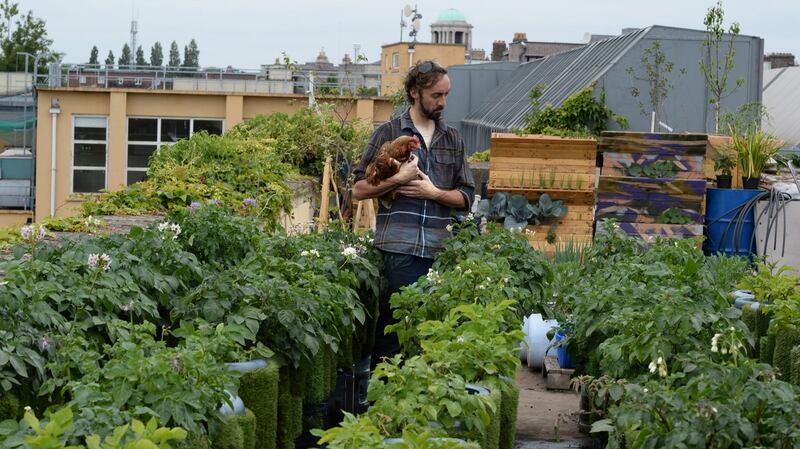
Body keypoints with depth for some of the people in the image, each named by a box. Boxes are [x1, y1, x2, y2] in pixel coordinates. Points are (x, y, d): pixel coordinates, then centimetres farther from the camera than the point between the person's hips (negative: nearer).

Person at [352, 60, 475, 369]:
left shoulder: (453, 139, 17)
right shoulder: (388, 133, 5)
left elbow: (466, 197, 13)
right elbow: (359, 190, 3)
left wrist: (433, 192, -4)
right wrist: (398, 180, -10)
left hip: (439, 250, 4)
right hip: (399, 248, -4)